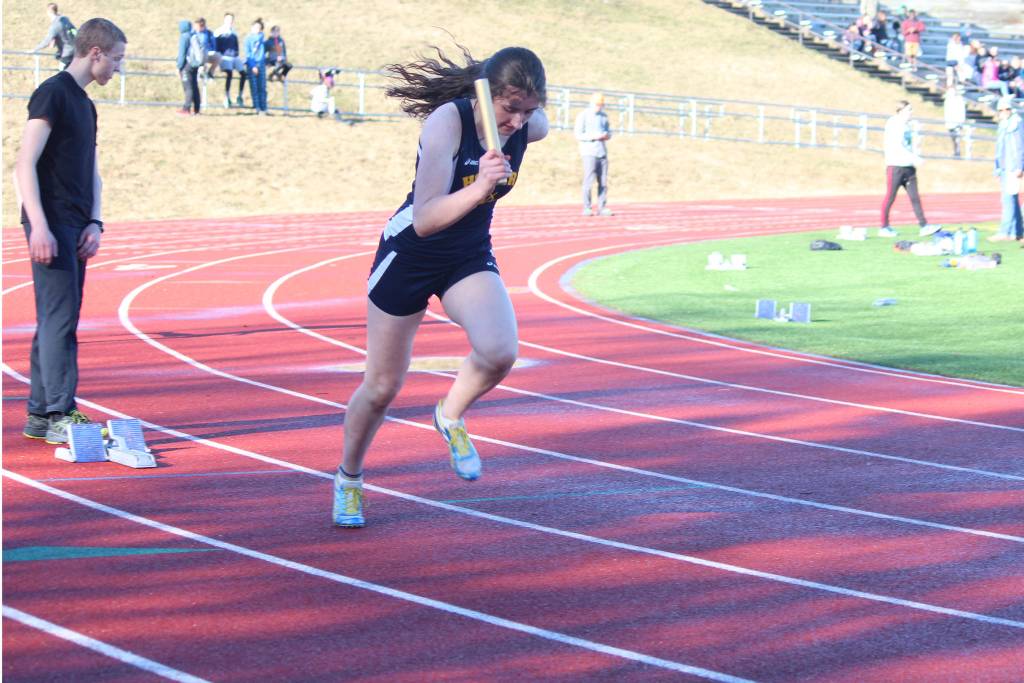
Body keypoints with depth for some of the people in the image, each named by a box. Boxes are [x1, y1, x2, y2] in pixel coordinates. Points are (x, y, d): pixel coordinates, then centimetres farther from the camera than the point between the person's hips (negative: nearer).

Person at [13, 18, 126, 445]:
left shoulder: (85, 104, 19)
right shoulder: (53, 93, -9)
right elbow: (25, 165, -15)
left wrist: (94, 224, 8)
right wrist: (39, 227, -21)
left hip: (75, 229, 9)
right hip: (51, 227, -9)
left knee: (56, 320, 10)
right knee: (59, 319, -11)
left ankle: (39, 416, 14)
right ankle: (60, 416, -10)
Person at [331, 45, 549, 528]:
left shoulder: (530, 128, -14)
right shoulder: (447, 122, -30)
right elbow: (425, 220, -37)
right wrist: (479, 188, -51)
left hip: (471, 258, 4)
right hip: (410, 254, -4)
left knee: (499, 352, -25)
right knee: (382, 386, 7)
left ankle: (451, 417, 7)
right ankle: (348, 480, 33)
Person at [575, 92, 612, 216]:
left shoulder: (604, 116, 16)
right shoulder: (583, 116, -1)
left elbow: (609, 131, 22)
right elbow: (578, 134, -7)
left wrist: (607, 135, -2)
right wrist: (594, 136, -19)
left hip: (602, 152, 6)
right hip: (589, 152, -6)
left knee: (603, 182, 1)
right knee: (588, 181, -10)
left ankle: (602, 208, 4)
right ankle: (586, 208, -8)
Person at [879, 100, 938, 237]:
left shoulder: (909, 125, 14)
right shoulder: (893, 124, -10)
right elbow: (896, 146, -19)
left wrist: (916, 157, 2)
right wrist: (913, 158, -23)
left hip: (909, 167, 7)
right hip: (895, 165, -7)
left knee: (915, 197, 1)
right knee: (890, 197, 0)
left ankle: (923, 226, -3)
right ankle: (884, 227, 9)